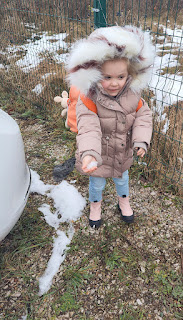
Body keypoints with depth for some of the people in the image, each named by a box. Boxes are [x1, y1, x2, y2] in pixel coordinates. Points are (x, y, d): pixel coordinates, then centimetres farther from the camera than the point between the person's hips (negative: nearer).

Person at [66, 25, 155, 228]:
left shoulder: (132, 95, -14)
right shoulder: (89, 101, -28)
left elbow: (143, 115, -9)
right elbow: (89, 129, -37)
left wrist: (142, 140, -24)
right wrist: (89, 154, -52)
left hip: (123, 153, 4)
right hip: (100, 154, -3)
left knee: (122, 178, 28)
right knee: (97, 183, 20)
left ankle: (124, 202, 60)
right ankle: (95, 206, 53)